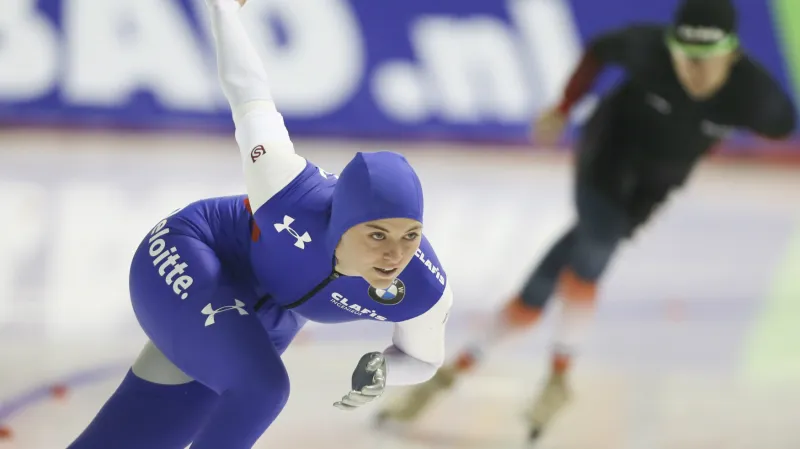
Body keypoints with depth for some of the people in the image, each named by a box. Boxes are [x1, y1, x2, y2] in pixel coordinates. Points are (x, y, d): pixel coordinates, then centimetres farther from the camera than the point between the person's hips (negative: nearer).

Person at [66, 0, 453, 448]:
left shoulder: (425, 291, -28)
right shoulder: (289, 188, -39)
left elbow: (423, 359, -4)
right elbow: (250, 95, -20)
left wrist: (382, 370, -28)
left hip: (265, 311, 5)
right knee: (260, 390, -30)